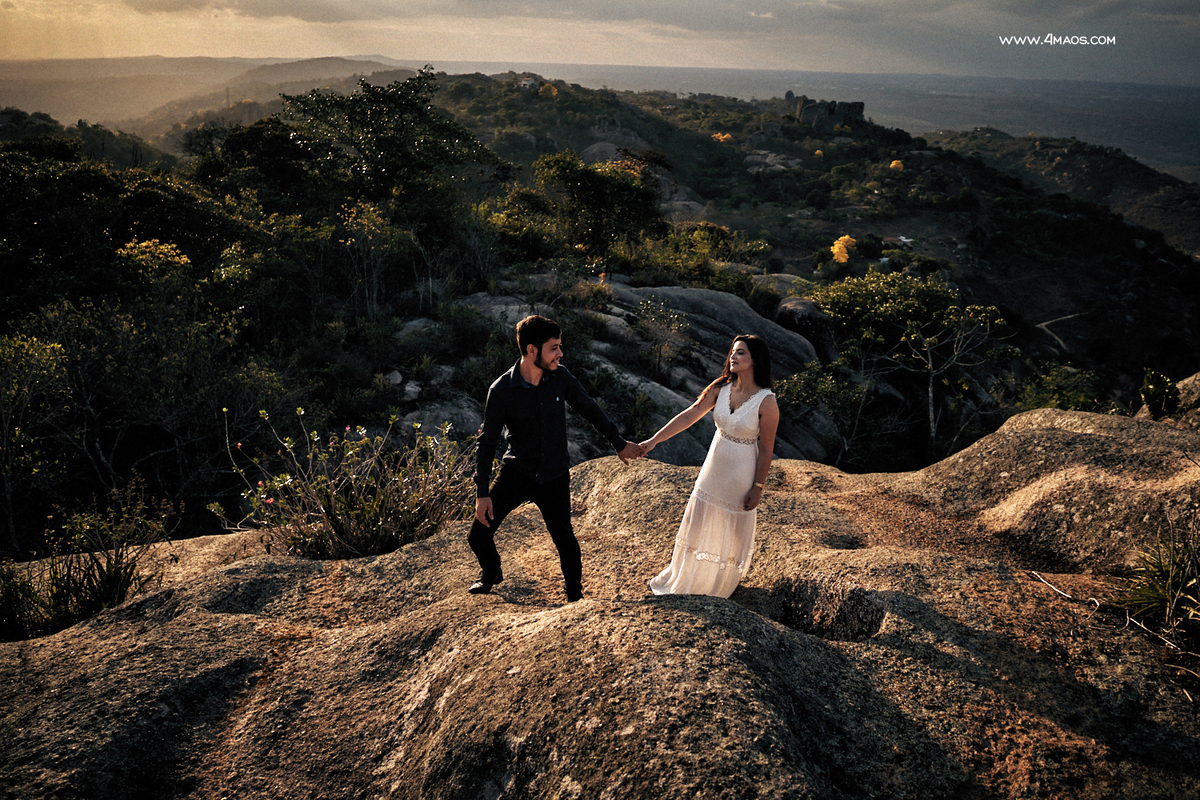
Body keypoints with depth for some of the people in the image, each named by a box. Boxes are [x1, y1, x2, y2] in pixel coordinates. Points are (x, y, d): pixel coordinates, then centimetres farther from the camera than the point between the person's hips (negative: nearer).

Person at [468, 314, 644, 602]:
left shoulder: (561, 377, -9)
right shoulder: (502, 390, -16)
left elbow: (590, 410, 6)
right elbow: (488, 441, -9)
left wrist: (619, 443, 12)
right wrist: (482, 493, -12)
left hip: (555, 476, 1)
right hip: (516, 472, -1)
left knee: (565, 540, 4)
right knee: (478, 536, 1)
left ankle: (576, 598, 30)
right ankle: (491, 571, 36)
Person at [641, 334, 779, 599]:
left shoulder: (766, 402, -22)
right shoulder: (721, 388, -8)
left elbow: (766, 450, -16)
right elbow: (688, 416, -10)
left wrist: (757, 488, -12)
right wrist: (653, 441, -16)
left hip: (741, 475, -5)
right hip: (714, 468, 5)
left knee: (731, 530, 14)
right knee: (700, 522, 18)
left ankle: (720, 586, 40)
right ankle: (684, 579, 41)